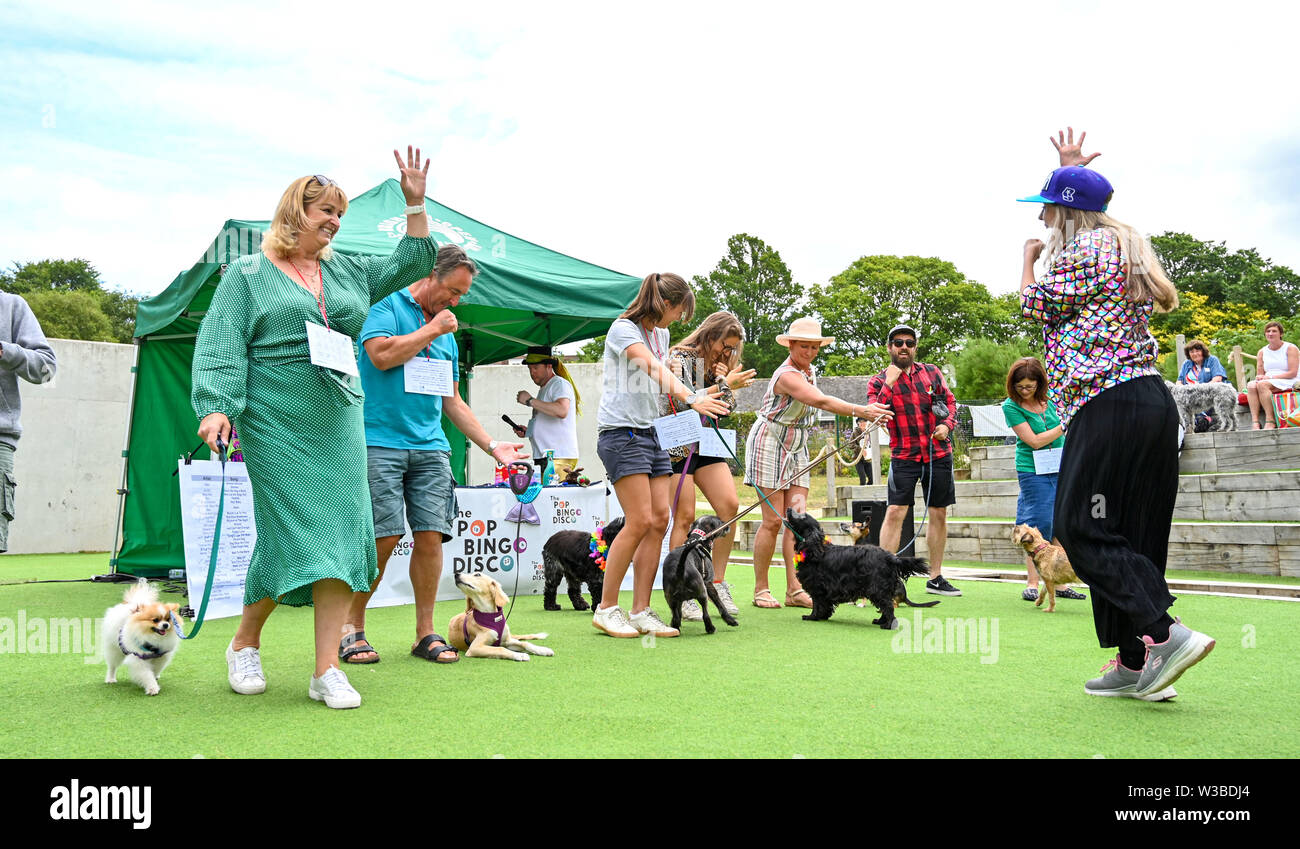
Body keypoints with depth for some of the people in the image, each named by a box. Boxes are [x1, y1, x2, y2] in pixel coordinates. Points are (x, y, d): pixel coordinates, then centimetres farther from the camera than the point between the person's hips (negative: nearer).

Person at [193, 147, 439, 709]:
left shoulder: (347, 271, 19)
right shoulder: (248, 274, 5)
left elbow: (410, 263, 25)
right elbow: (220, 344, -3)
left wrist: (415, 203, 14)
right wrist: (216, 406, -16)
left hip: (340, 425, 5)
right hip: (277, 425, -5)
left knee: (342, 532, -4)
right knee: (291, 533, -7)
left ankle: (327, 669, 0)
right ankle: (244, 644, 19)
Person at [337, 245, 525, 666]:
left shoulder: (447, 334, 23)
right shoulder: (387, 304, 4)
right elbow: (382, 355, -15)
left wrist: (490, 444, 18)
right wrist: (432, 329, -3)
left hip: (431, 447, 6)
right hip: (381, 441, -6)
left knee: (430, 536, -2)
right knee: (383, 538, -9)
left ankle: (426, 633, 7)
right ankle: (352, 627, 7)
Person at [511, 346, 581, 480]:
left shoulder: (559, 384, -4)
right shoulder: (544, 389, 25)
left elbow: (561, 411, -26)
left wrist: (530, 401, -18)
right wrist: (527, 432, 14)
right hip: (543, 459, 9)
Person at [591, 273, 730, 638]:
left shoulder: (660, 333, 16)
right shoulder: (623, 329, -10)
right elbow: (655, 369, -26)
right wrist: (691, 398, -39)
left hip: (652, 433, 8)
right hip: (621, 432, -8)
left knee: (659, 520, -1)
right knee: (639, 521, -14)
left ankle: (641, 611, 4)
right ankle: (606, 608, -1)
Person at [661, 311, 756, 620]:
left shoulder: (719, 364, 13)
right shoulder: (680, 358, -9)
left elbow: (727, 409, 11)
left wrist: (723, 381, -6)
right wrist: (725, 384, -18)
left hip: (706, 444, 7)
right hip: (677, 446, -7)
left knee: (730, 505, -8)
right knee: (685, 517, -10)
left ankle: (718, 582, 2)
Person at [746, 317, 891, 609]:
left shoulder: (810, 371, 8)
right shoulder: (787, 375, -22)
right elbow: (821, 401, -37)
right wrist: (861, 411, -46)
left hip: (797, 449, 8)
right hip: (770, 444, -8)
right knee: (773, 520, -9)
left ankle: (794, 589, -5)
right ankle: (761, 590, 0)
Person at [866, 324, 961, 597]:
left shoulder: (932, 373, 10)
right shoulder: (878, 382, 2)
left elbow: (950, 402, 15)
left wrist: (947, 424, -5)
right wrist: (889, 385, -17)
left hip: (939, 453, 3)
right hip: (904, 455, -3)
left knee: (939, 514, 7)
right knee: (895, 512, -13)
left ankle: (935, 578, 18)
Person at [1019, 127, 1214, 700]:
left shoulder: (1080, 249, -6)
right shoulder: (1124, 245, 22)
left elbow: (1035, 305, 6)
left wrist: (1029, 257, 21)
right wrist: (1072, 169, 51)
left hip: (1108, 404, -10)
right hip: (1154, 401, 10)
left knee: (1081, 527, -5)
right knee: (1131, 534, 8)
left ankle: (1165, 634, -16)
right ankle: (1135, 663, 9)